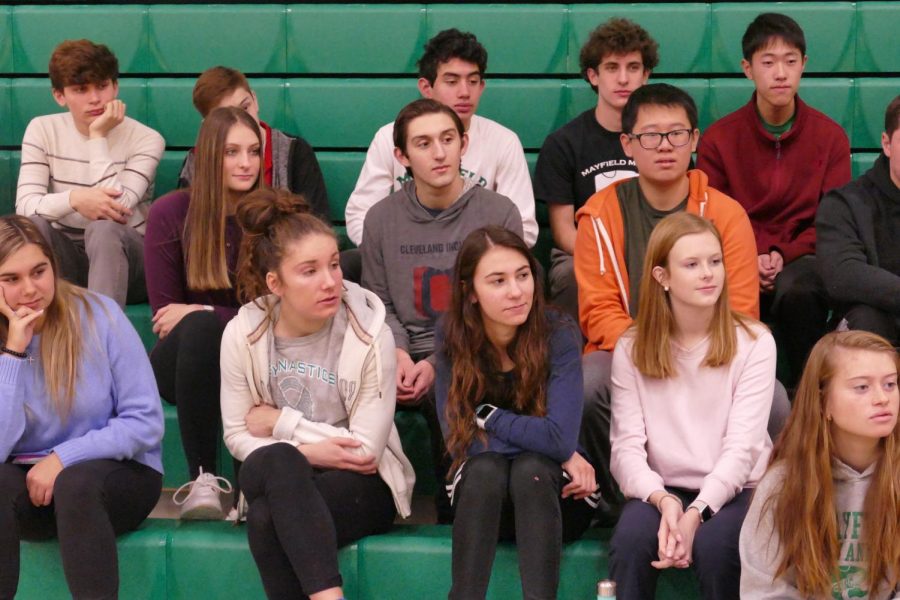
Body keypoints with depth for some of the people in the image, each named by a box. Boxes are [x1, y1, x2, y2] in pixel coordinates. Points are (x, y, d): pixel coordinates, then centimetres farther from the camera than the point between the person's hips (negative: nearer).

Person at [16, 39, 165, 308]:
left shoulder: (146, 139, -9)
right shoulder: (42, 130, -1)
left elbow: (114, 210, -21)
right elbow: (24, 206, -13)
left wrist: (98, 137, -18)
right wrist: (74, 199, -32)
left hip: (122, 258, -2)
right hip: (64, 258, 2)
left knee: (104, 229, -35)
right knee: (34, 224, -28)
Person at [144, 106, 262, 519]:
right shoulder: (170, 213, -4)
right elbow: (165, 314, -2)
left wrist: (202, 314, -13)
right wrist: (204, 321, -16)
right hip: (186, 360, 0)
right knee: (200, 326, -35)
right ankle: (202, 479, -35)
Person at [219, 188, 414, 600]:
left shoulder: (369, 335, -13)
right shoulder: (242, 335, -6)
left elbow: (367, 450, -13)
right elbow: (236, 436, -1)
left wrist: (281, 422, -11)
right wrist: (305, 452, -17)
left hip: (360, 485, -2)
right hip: (274, 480, 3)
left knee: (266, 519, -33)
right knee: (280, 460, -35)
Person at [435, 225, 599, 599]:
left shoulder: (559, 334, -16)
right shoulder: (453, 344, -9)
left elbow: (561, 438, -25)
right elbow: (462, 443, -15)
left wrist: (487, 416, -16)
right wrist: (548, 447, -19)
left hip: (553, 498, -1)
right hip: (480, 499, 1)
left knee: (531, 468, -32)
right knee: (485, 467, -30)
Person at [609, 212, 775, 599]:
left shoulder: (753, 343, -4)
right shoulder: (632, 349, 2)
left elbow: (741, 448, -12)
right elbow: (627, 446, -7)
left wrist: (695, 514, -26)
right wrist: (664, 501, -26)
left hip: (733, 490, -1)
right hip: (660, 490, 1)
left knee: (713, 546, -32)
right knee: (631, 541, -30)